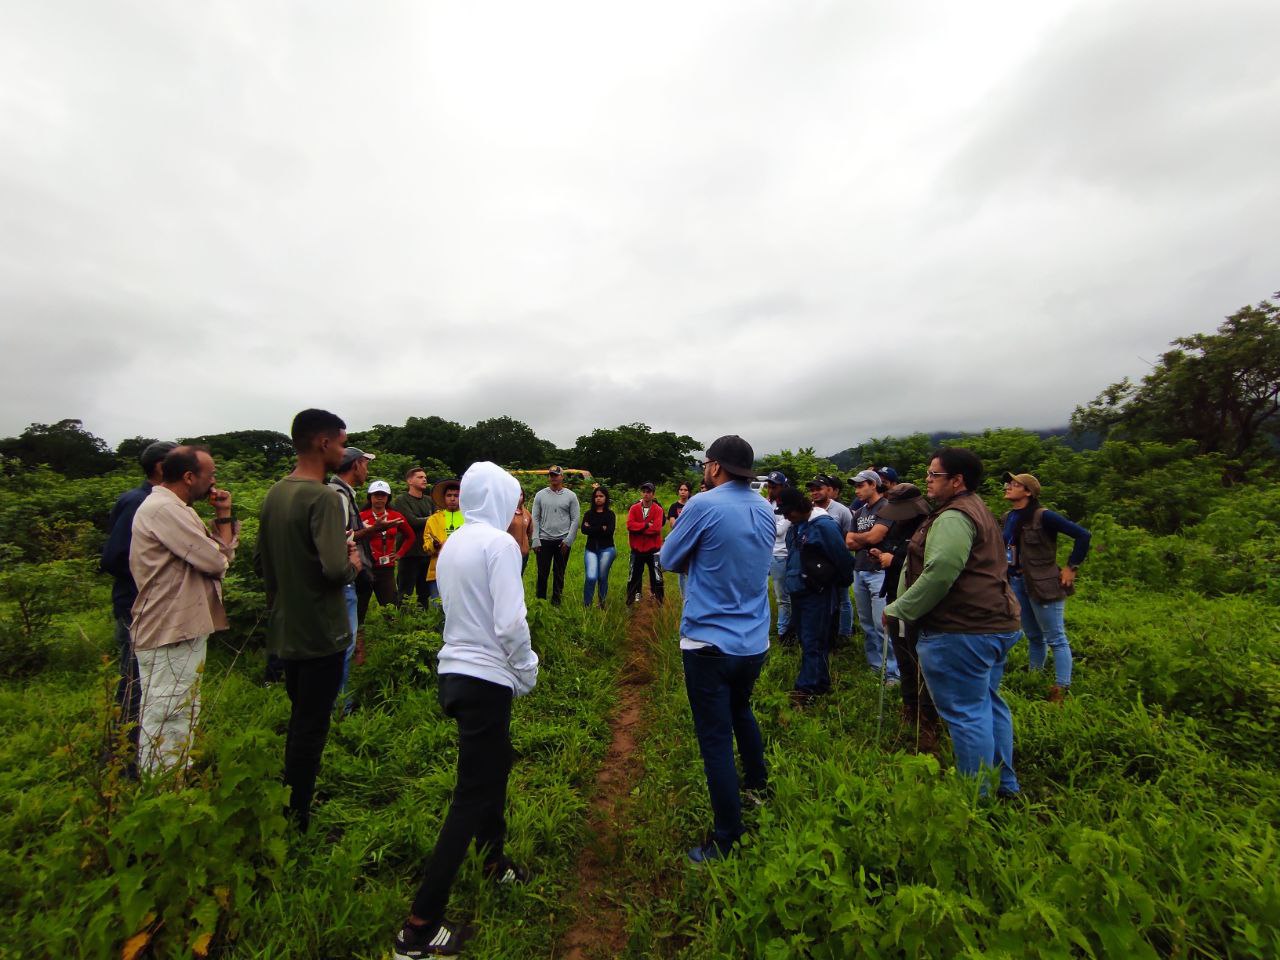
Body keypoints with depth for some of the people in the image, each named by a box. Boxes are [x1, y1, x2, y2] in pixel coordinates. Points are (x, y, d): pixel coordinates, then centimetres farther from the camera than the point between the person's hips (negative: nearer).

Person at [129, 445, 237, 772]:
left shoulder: (170, 508, 14)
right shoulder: (165, 509, -20)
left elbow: (207, 554, 10)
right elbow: (218, 561, -21)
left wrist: (222, 517, 0)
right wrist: (224, 517, -7)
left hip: (182, 630, 11)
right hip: (171, 635, -11)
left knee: (182, 718, 23)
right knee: (166, 724, 0)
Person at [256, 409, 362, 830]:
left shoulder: (273, 494, 5)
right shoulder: (322, 498, -22)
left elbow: (260, 560, 13)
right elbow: (335, 569, -30)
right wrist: (353, 563, -10)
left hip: (285, 630, 9)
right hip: (321, 632, -9)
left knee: (299, 721, 24)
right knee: (311, 729, 7)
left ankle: (289, 806, 38)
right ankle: (297, 820, 20)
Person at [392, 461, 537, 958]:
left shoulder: (452, 543, 6)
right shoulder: (499, 543, -18)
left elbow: (459, 608, 9)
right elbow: (510, 622, -23)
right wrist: (527, 670, -5)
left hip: (456, 670, 9)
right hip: (486, 679, -9)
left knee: (493, 768, 27)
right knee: (472, 796, 5)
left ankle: (494, 861, 48)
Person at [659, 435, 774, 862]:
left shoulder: (703, 505, -17)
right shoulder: (765, 510, 3)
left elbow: (670, 560, -5)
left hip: (709, 643, -7)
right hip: (754, 642, 7)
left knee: (716, 738, 6)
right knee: (741, 710, 30)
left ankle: (726, 842, 19)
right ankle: (756, 785, 49)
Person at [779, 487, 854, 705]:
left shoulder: (823, 525, -18)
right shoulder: (795, 527, 9)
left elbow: (842, 556, -13)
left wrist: (843, 581, 1)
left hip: (817, 593, -9)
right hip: (797, 592, 9)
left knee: (812, 642, -3)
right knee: (805, 638, 16)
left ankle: (806, 688, 3)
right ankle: (821, 683, 29)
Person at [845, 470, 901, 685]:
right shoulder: (859, 513, 16)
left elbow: (874, 537, -17)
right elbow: (849, 543, 10)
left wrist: (856, 537, 2)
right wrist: (867, 539, -8)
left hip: (879, 572, -8)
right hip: (859, 571, 8)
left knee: (881, 624, -9)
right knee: (866, 623, 13)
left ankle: (891, 671, 0)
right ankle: (873, 664, 23)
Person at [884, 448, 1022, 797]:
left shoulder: (953, 517, -18)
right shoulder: (978, 510, 18)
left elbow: (939, 573, -27)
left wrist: (899, 609, -17)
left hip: (962, 631, -11)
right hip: (996, 622, 11)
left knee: (965, 712, 0)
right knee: (988, 703, 21)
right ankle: (1004, 783, 34)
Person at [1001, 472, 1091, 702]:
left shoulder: (1043, 517, -14)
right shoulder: (1009, 517, 7)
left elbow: (1083, 535, -16)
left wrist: (1071, 568, -12)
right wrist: (1006, 577, 12)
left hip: (1043, 585, -7)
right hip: (1015, 584, 7)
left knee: (1056, 640, 3)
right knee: (1033, 637, 20)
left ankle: (1060, 691, 11)